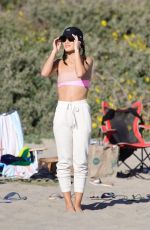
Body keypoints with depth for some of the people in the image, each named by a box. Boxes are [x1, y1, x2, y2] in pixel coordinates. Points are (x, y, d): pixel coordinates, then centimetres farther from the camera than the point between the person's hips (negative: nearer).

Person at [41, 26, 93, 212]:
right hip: (62, 111, 2)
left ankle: (77, 203, 0)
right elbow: (44, 73, -9)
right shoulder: (59, 63, 12)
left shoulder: (87, 60, 7)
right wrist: (54, 51, 0)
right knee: (64, 161, -1)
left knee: (80, 161, -5)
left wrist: (77, 50, -8)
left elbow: (80, 72, -16)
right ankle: (68, 202, 3)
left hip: (81, 111, -2)